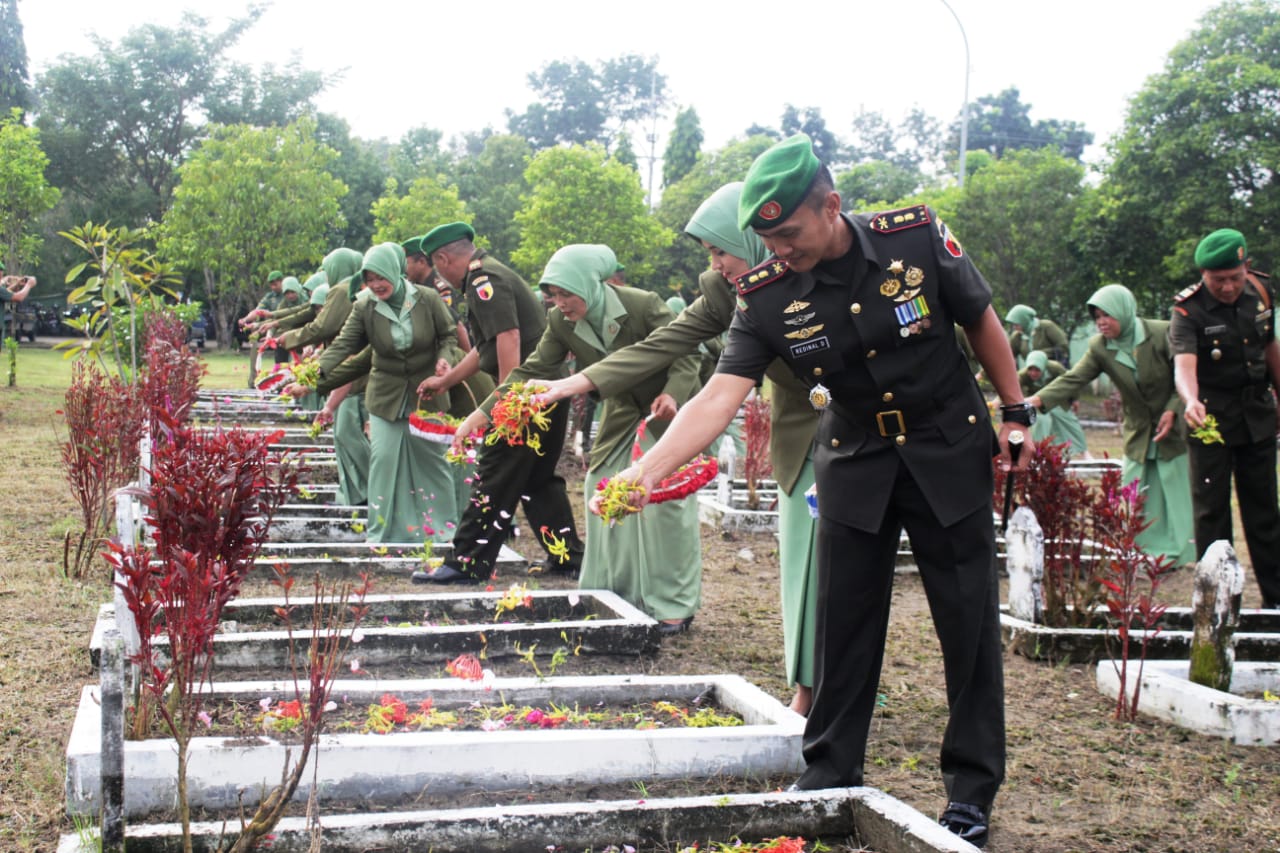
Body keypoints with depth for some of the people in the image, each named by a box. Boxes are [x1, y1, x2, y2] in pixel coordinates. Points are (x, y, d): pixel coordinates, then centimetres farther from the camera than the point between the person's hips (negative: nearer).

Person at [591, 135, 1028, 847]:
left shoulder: (917, 238, -17)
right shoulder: (768, 296, -14)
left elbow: (981, 322, -2)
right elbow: (719, 396, -21)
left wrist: (1015, 413, 1)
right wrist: (647, 470, -33)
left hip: (949, 452, -1)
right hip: (856, 462, 1)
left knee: (969, 620, 3)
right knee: (844, 618, 4)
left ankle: (973, 788, 16)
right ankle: (831, 772, 20)